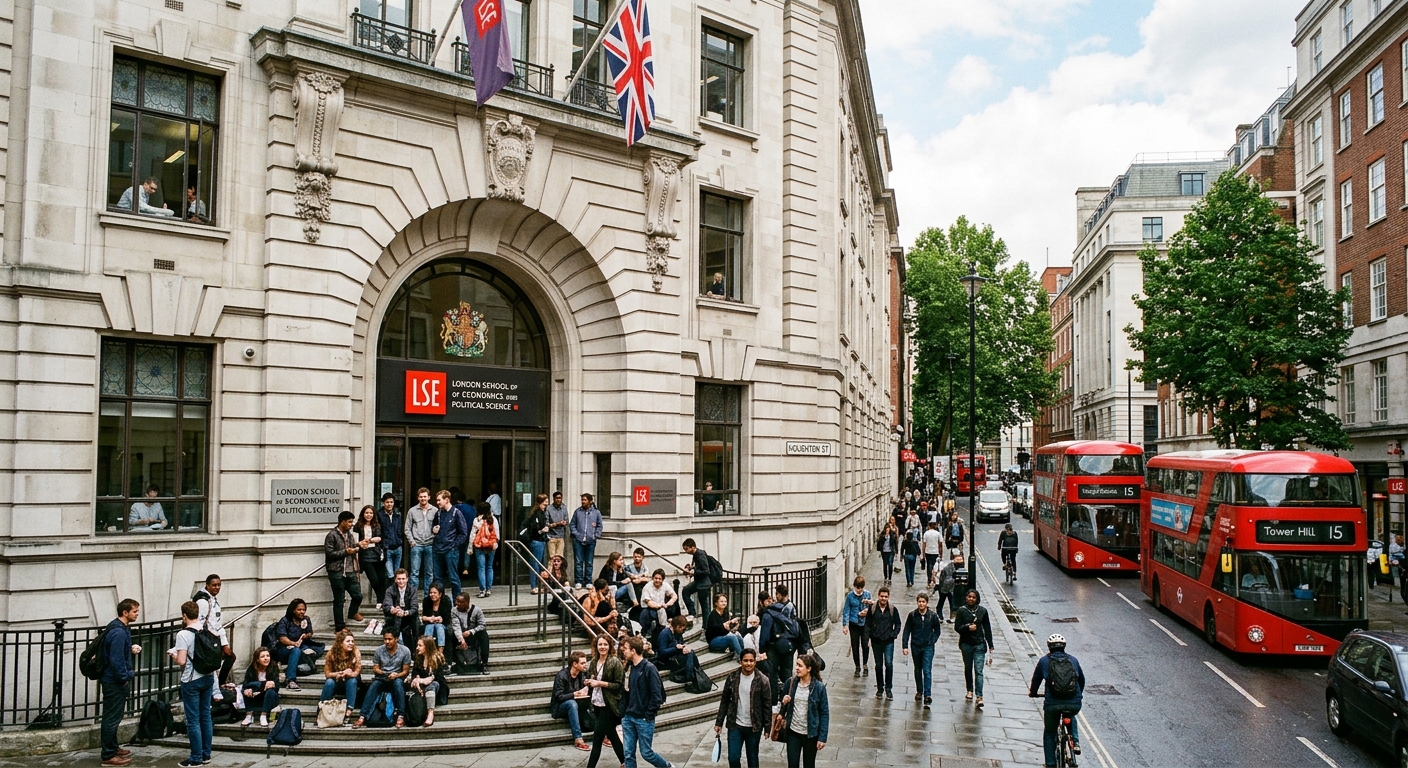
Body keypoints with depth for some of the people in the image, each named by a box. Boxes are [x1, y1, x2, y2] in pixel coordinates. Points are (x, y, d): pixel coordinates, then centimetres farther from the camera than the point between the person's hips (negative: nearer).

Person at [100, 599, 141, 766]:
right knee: (112, 718, -1)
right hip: (115, 682, -11)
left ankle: (113, 747, 33)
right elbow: (116, 660, -26)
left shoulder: (121, 628, 9)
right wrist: (125, 678, -16)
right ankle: (108, 756, 6)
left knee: (113, 716, 21)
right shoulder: (118, 632, -23)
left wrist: (131, 648, 6)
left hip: (113, 680, 11)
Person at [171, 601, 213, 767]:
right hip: (208, 677, 6)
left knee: (193, 720, 2)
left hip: (191, 681, -6)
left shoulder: (183, 634, -16)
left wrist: (173, 655, 0)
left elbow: (181, 661, -19)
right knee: (206, 716, 13)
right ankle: (206, 754, 20)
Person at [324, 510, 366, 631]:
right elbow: (329, 553, -13)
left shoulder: (350, 535, 15)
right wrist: (345, 552, -16)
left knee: (358, 596, 5)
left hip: (350, 572, 6)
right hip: (337, 572, -6)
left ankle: (353, 612, 37)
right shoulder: (332, 535, -7)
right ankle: (340, 626, 12)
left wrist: (358, 546, 4)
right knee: (339, 601, 2)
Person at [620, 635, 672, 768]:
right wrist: (623, 712, 4)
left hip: (644, 719, -6)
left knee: (646, 753, 2)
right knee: (629, 754, 6)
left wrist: (649, 715, -14)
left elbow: (657, 695, -15)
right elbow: (626, 692, 13)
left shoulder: (649, 668, -14)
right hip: (628, 718, 7)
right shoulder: (629, 668, 8)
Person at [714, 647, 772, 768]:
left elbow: (767, 705, -6)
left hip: (754, 727, -1)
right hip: (735, 726, 2)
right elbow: (724, 701, 4)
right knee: (733, 758, 1)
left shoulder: (762, 680, -9)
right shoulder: (732, 677, -2)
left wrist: (768, 728, -7)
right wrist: (719, 722, 3)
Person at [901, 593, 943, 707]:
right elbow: (907, 631, 0)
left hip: (928, 647, -2)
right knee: (918, 670, 16)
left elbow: (937, 630, 8)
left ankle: (927, 695, -13)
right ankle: (919, 691, 32)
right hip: (915, 646, 2)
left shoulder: (933, 616, -5)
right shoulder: (912, 615, -4)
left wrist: (932, 641, -4)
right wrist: (905, 646, -5)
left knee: (927, 671, -10)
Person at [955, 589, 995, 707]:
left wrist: (990, 646, 4)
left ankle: (979, 697, -10)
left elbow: (987, 629, 4)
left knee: (979, 671, -7)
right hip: (966, 644, 1)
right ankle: (970, 690, 35)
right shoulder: (961, 611, -3)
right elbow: (957, 627, -4)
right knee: (968, 668, 15)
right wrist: (968, 627, -23)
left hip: (980, 645, -1)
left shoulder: (982, 611, 0)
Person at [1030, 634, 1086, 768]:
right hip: (1074, 704, 2)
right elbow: (1082, 679, 28)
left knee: (1049, 733, 20)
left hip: (1052, 704, -2)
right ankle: (1075, 742, 20)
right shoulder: (1073, 660, 14)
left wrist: (1032, 693, 37)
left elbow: (1036, 679, 17)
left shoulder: (1044, 661, 7)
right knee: (1071, 718, 38)